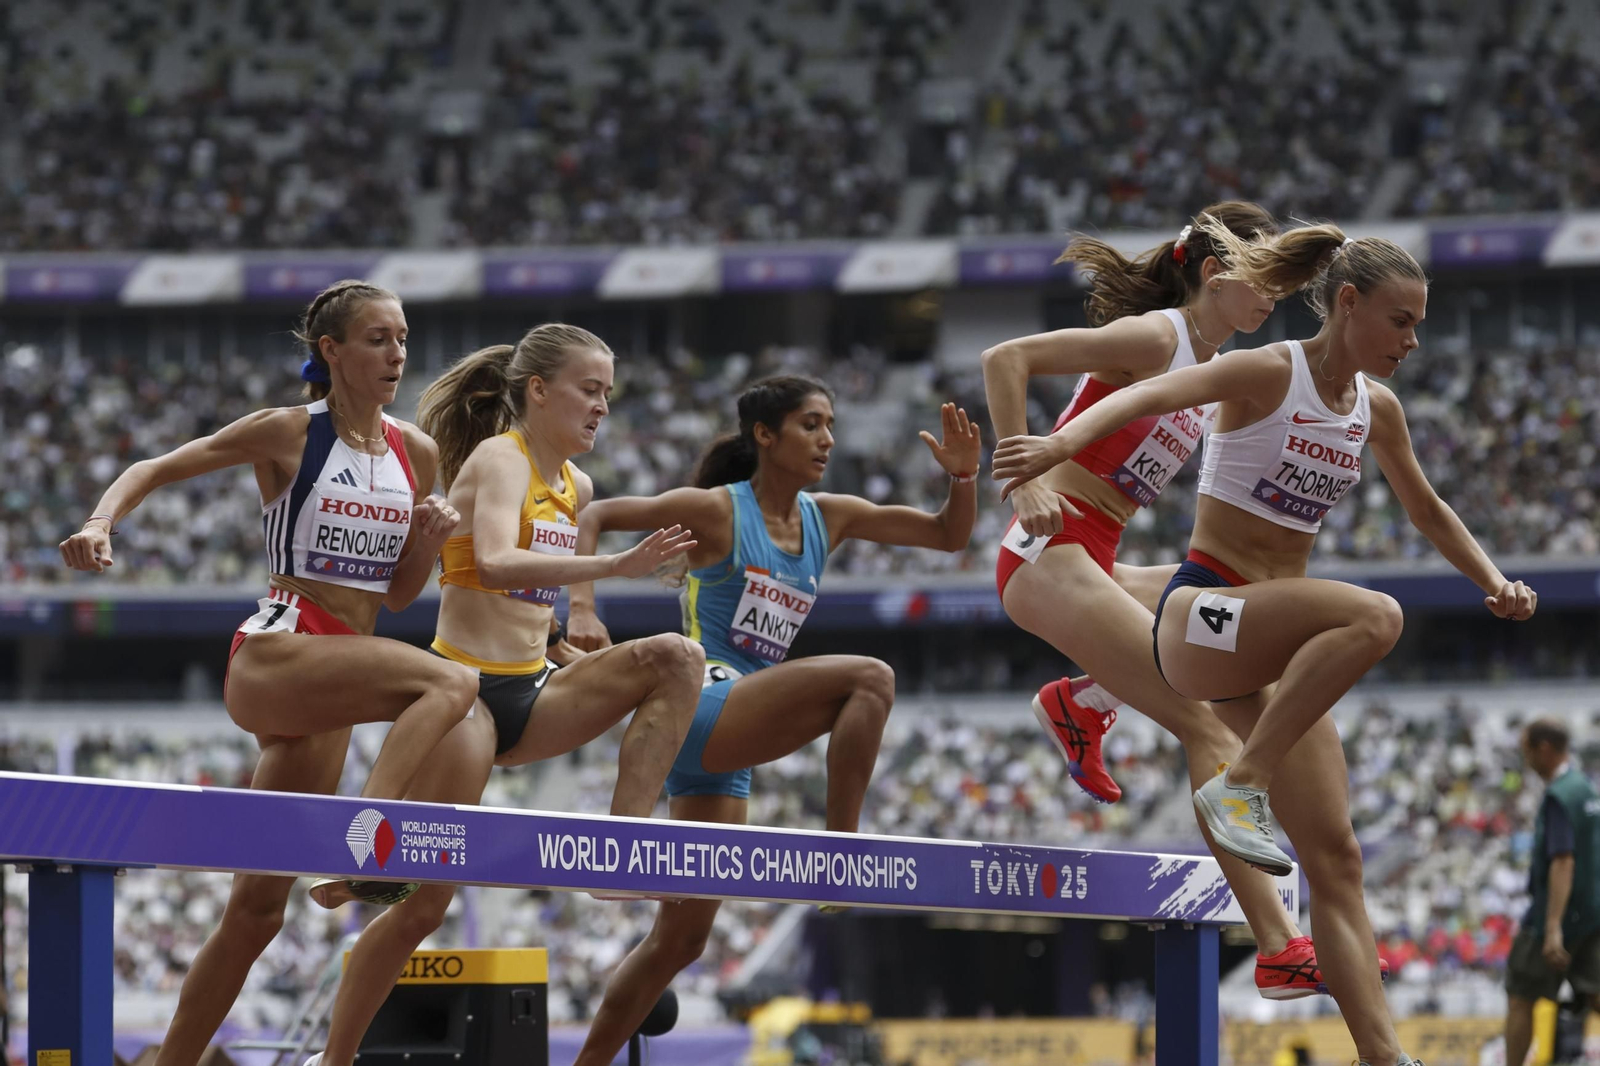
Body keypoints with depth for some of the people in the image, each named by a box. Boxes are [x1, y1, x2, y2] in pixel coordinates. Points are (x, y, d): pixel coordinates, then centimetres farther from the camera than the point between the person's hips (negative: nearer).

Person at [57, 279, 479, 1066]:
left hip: (327, 693, 6)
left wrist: (428, 541, -1)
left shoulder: (416, 454, 13)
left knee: (258, 908, 7)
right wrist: (101, 522, -18)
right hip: (275, 654, -6)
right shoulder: (288, 434, -2)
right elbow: (155, 469, 1)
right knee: (451, 684, -32)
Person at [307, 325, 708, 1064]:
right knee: (425, 897, -7)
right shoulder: (499, 460, -10)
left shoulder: (575, 487, 13)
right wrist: (616, 565, -39)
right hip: (468, 689, -7)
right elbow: (495, 562, -32)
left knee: (676, 659, -13)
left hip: (531, 695, 7)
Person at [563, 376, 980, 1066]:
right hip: (700, 706, -8)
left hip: (727, 754, 8)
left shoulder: (828, 518, 13)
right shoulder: (716, 510, -5)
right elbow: (593, 516, -6)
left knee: (680, 940, 9)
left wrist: (963, 474, -4)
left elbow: (949, 535, 15)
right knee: (869, 678, -25)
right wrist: (582, 609, -19)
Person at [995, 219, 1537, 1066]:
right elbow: (1148, 394, -30)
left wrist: (1493, 581, 16)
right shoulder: (1269, 374, -12)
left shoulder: (1375, 409, 10)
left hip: (1277, 639, 7)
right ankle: (1238, 787, -27)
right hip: (1200, 619, -7)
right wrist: (1064, 441, -49)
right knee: (1373, 616, -36)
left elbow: (1426, 510, 29)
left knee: (1335, 862, -2)